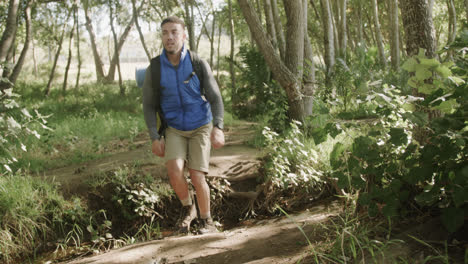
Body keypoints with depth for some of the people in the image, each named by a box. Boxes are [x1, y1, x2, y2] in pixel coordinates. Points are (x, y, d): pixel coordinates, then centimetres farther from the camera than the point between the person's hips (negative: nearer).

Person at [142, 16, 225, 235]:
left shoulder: (199, 64, -14)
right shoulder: (154, 69, -12)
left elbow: (215, 99, -12)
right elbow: (149, 106, -3)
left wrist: (218, 128, -28)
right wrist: (155, 138, -13)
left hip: (200, 128, -1)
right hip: (174, 130, 1)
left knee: (197, 177, -14)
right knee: (174, 170, -24)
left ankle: (207, 222, 9)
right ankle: (188, 208, 4)